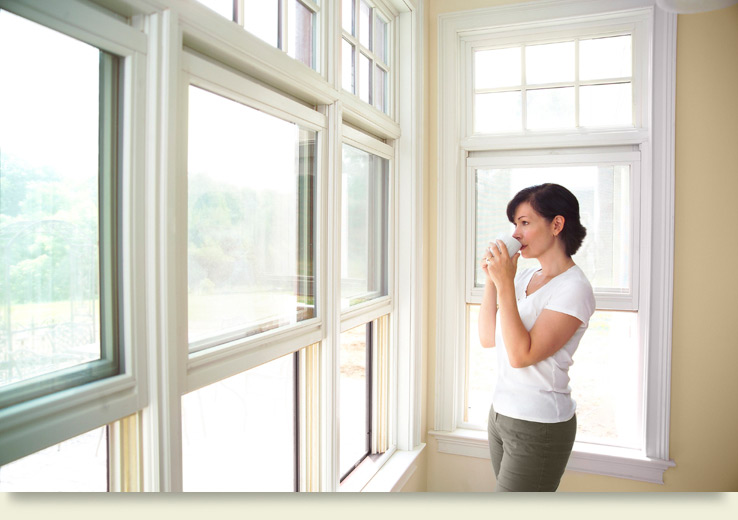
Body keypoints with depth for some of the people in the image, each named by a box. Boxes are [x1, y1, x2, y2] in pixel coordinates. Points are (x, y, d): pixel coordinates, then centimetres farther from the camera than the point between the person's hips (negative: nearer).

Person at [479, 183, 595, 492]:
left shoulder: (573, 289, -16)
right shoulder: (524, 276, 7)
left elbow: (521, 355, -23)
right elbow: (488, 339, 5)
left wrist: (505, 284, -23)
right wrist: (491, 280, -3)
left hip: (539, 428, -7)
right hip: (501, 414, 7)